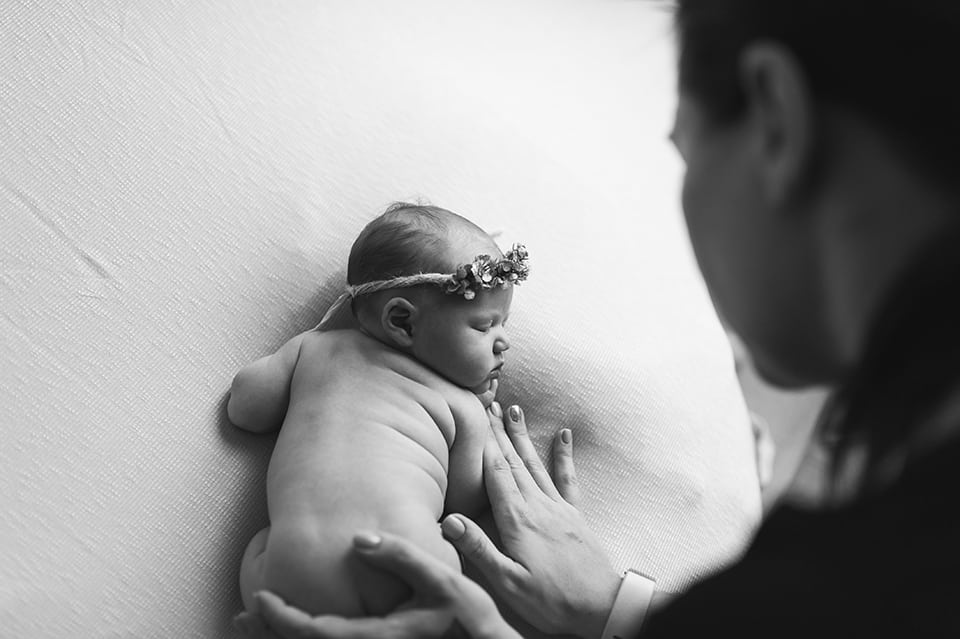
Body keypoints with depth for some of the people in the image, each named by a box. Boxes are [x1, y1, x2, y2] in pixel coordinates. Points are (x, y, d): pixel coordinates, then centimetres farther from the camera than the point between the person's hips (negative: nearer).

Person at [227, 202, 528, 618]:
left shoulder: (312, 346, 25)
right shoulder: (462, 406, 18)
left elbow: (245, 407, 30)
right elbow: (464, 505, 22)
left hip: (301, 570, 1)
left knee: (263, 546, 25)